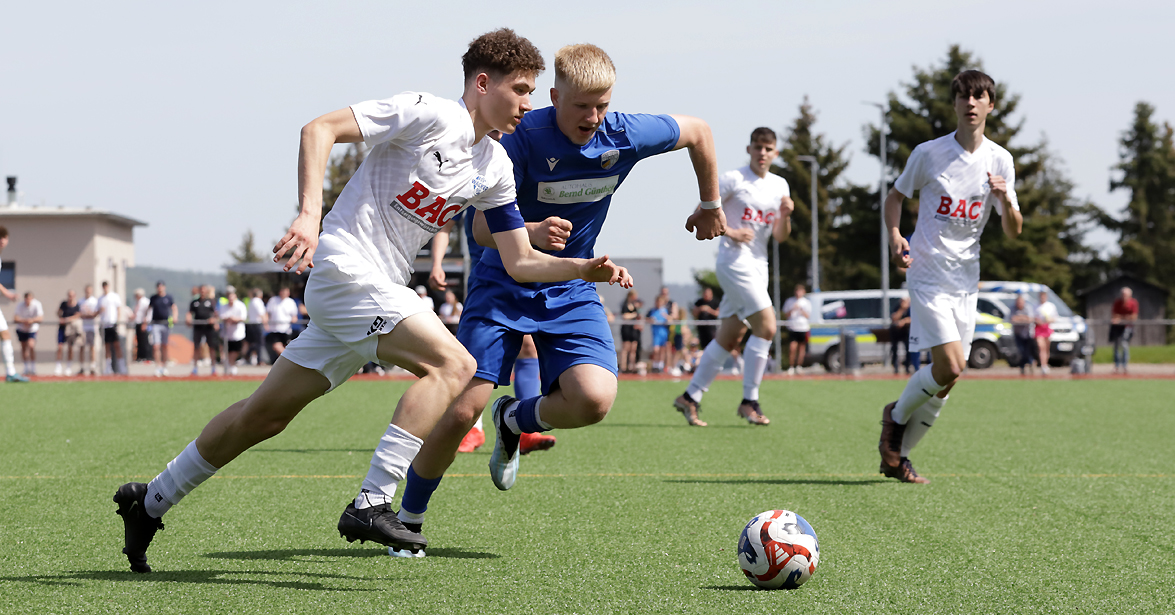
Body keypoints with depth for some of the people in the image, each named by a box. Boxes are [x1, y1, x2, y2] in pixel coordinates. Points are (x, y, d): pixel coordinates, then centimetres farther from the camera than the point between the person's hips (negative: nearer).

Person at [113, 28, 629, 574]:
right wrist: (309, 215, -28)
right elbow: (321, 129, -16)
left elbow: (521, 263, 16)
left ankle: (149, 502, 23)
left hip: (381, 290, 8)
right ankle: (370, 505, -25)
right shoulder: (428, 114, -11)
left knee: (266, 414, 12)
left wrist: (585, 269, 0)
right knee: (453, 363, -22)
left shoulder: (495, 169, 13)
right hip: (344, 265, -8)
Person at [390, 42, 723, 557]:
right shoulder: (523, 138, -22)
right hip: (503, 286, -3)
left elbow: (698, 132, 7)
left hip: (570, 292, 3)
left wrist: (710, 206, 18)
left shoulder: (624, 136, -13)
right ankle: (408, 518, 11)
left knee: (595, 399, -22)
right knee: (462, 410, -13)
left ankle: (515, 422, 12)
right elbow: (483, 230, -22)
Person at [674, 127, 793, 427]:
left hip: (757, 266, 7)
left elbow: (779, 237, 12)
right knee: (766, 326, -17)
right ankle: (749, 401, -10)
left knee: (730, 337, 8)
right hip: (734, 260, -7)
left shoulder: (779, 185, 13)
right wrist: (731, 232, -17)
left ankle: (690, 397, 16)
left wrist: (785, 215, -8)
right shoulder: (733, 179, -6)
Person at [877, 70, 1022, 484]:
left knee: (946, 380, 5)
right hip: (928, 274, -4)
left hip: (966, 279, 4)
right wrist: (894, 236, -9)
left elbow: (1013, 232, 5)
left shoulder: (1000, 160, 3)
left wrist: (1005, 199, -16)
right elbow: (896, 196, 9)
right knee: (950, 369, -18)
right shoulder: (929, 153, -6)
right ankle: (897, 415, 11)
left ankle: (897, 456, 21)